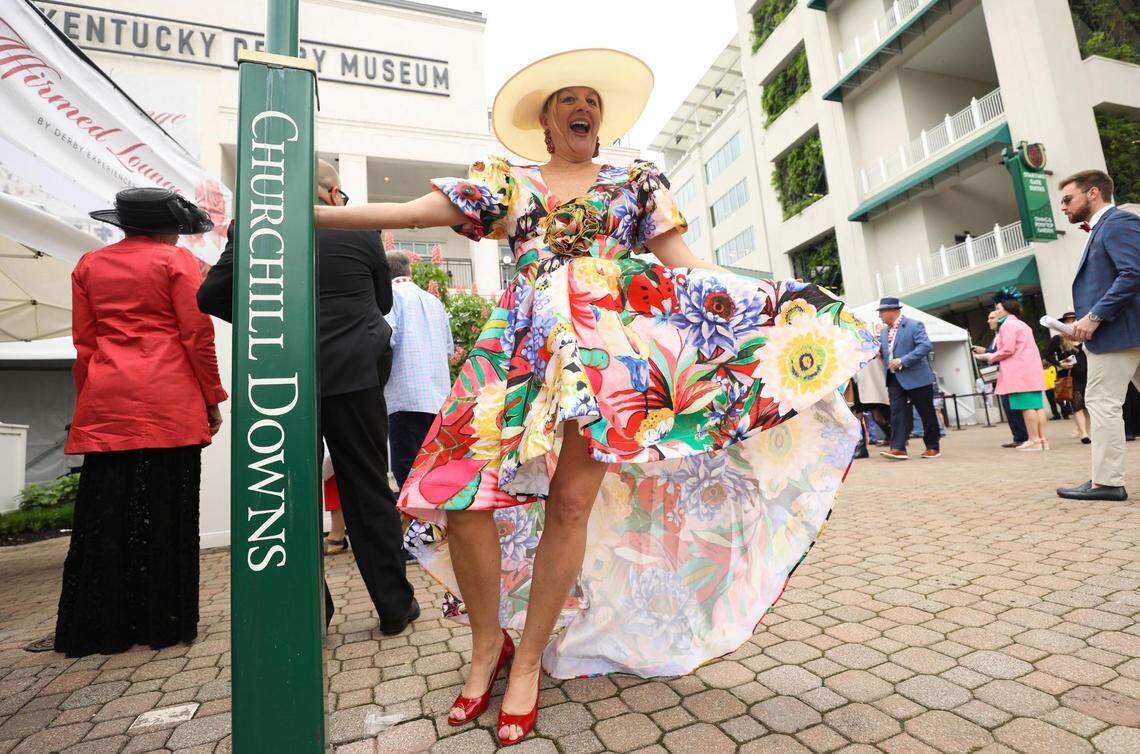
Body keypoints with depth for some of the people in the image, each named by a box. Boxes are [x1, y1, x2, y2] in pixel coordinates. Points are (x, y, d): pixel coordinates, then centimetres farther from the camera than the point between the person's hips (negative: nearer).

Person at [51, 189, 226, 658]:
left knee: (105, 515, 9)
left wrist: (88, 401, 19)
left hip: (105, 405, 5)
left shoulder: (89, 265, 15)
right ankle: (163, 623, 9)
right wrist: (213, 399, 0)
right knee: (164, 513, 1)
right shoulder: (176, 260, 1)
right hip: (168, 405, -4)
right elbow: (198, 337, -5)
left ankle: (100, 627, 16)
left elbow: (83, 344, 13)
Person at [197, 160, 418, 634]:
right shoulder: (360, 231, 2)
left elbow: (211, 297, 7)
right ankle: (394, 606, 17)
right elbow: (384, 299, 12)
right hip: (353, 377, -1)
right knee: (369, 491, 7)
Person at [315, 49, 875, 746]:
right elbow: (405, 213, 14)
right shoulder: (507, 182, 20)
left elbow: (682, 264, 12)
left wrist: (770, 298, 2)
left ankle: (530, 657, 12)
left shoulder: (637, 180, 20)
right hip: (523, 342, 2)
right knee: (464, 493, -10)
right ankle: (488, 644, 13)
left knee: (571, 499, -10)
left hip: (609, 341, -1)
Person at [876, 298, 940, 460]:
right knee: (897, 412, -4)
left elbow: (926, 345, -19)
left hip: (916, 378, -5)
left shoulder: (914, 325, -8)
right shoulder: (885, 332, 13)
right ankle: (898, 448, -7)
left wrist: (903, 361, -24)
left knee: (926, 413, 7)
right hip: (894, 379, 6)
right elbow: (881, 351, 21)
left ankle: (933, 447, 20)